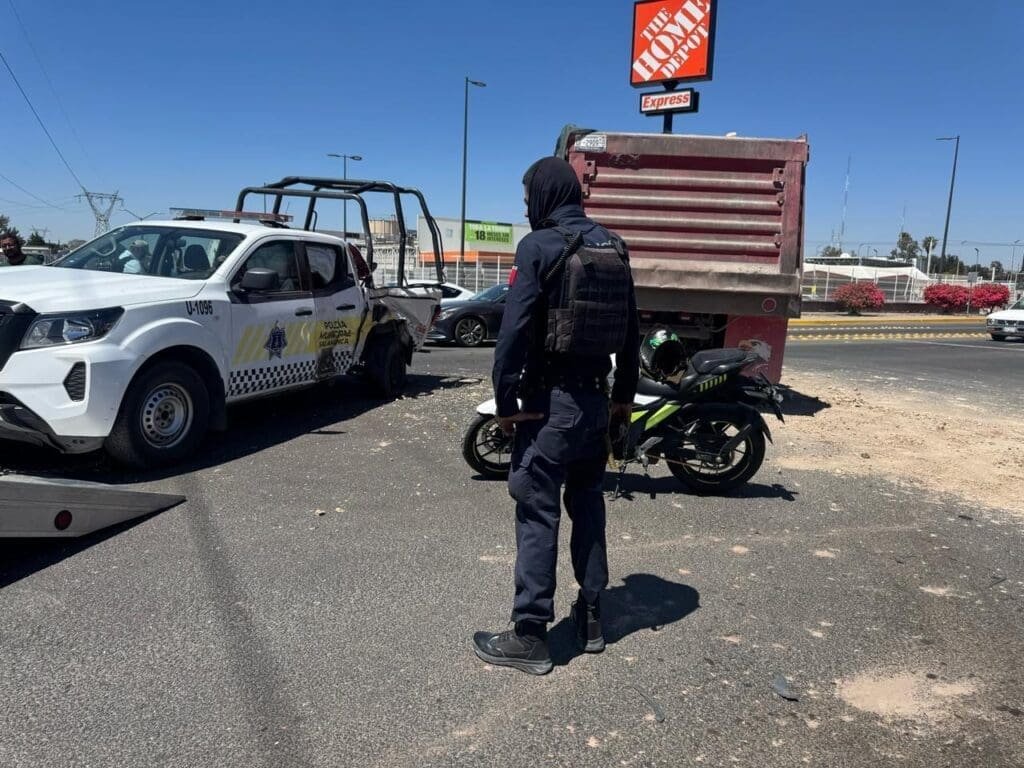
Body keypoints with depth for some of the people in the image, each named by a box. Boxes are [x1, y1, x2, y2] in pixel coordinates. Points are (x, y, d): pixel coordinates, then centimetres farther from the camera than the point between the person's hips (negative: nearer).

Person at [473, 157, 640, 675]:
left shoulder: (538, 246, -11)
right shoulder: (614, 247, 10)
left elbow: (515, 329, -17)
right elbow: (630, 330, 14)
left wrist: (505, 399, -10)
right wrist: (625, 394, 20)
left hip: (550, 401, -7)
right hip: (596, 399, 7)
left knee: (537, 514, -1)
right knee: (588, 505, 16)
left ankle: (530, 636, 6)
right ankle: (590, 617, 25)